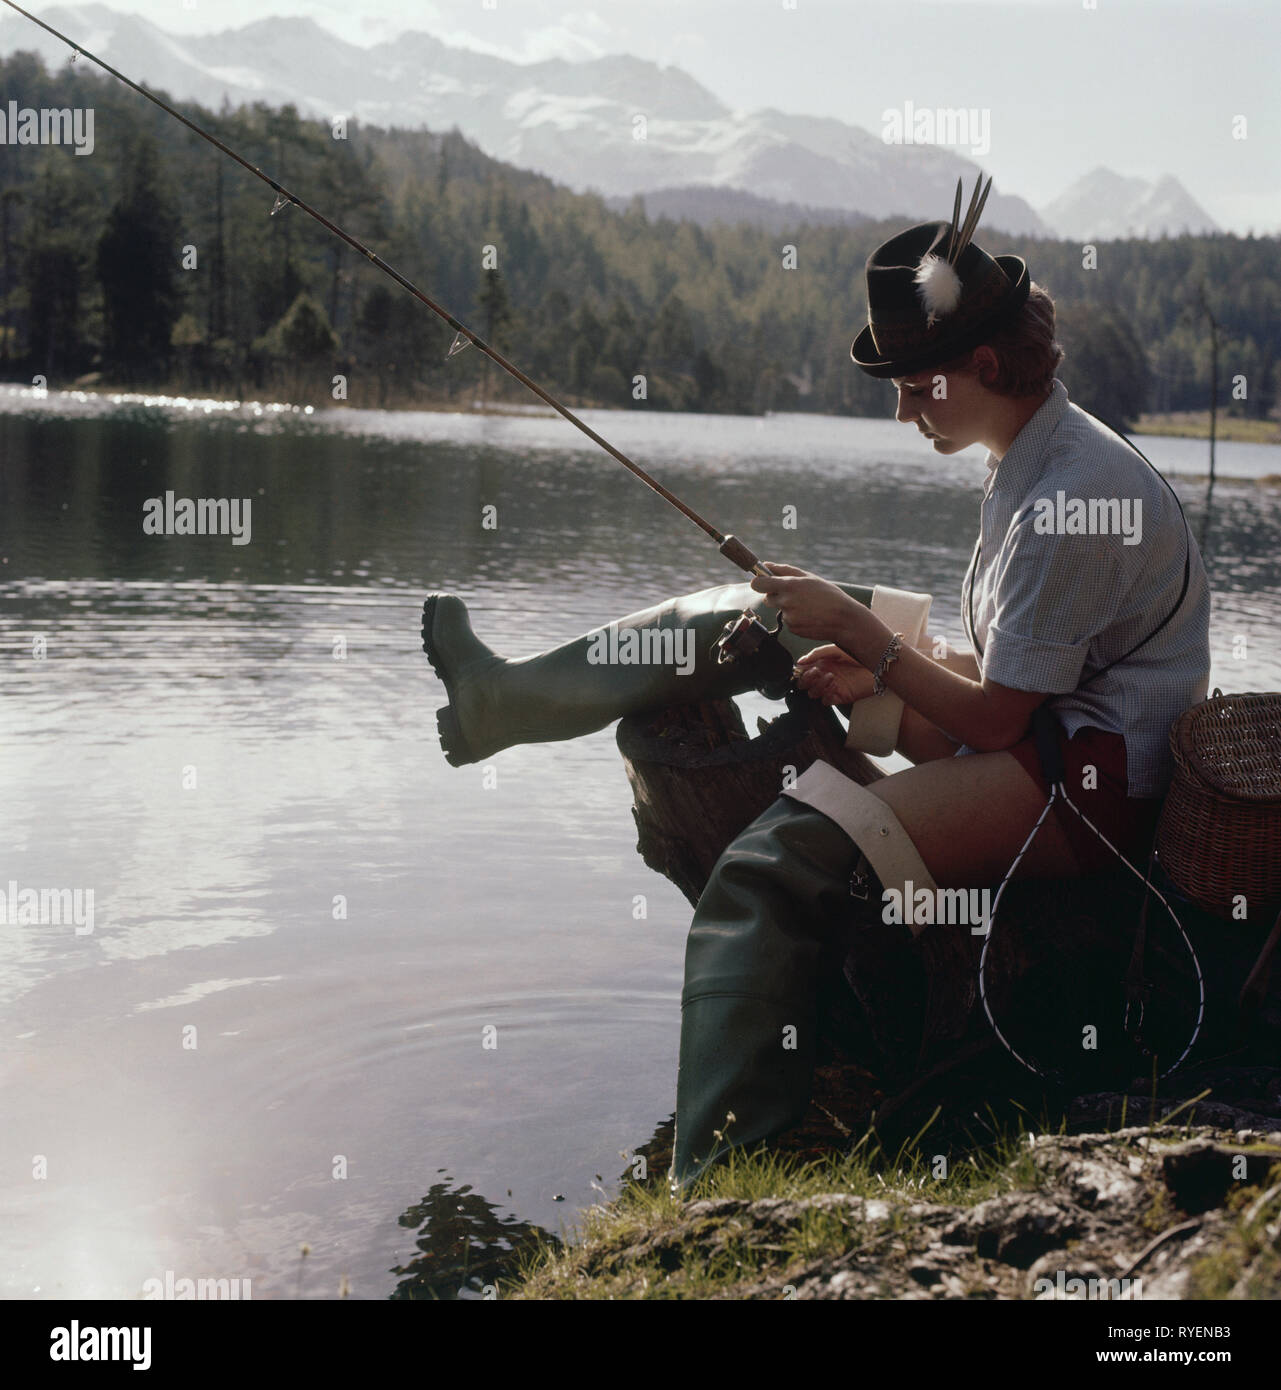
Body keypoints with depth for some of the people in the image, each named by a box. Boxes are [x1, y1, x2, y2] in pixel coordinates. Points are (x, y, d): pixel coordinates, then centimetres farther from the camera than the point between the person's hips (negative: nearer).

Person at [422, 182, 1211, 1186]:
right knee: (766, 620, 8)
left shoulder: (1081, 494, -21)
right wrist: (870, 666, 1)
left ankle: (714, 1184, -36)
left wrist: (861, 635, -11)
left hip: (1095, 779, -10)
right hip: (1030, 723, 10)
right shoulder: (1031, 460, 11)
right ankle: (516, 699, 13)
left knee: (785, 860, -31)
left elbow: (995, 718, -20)